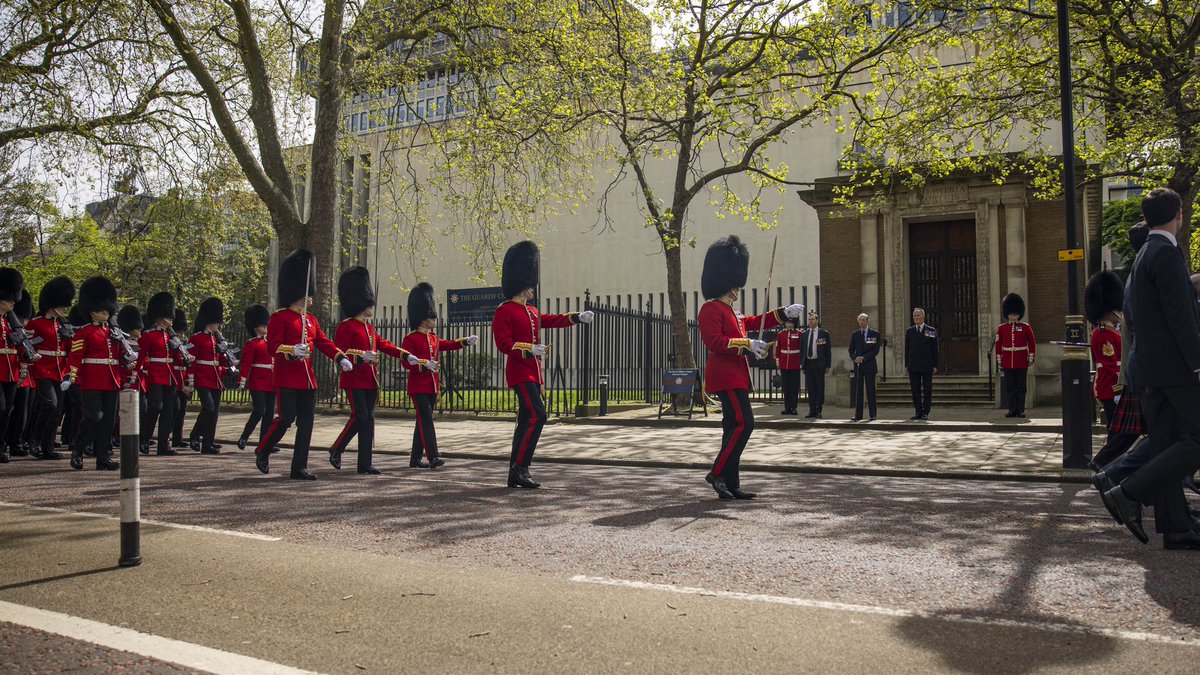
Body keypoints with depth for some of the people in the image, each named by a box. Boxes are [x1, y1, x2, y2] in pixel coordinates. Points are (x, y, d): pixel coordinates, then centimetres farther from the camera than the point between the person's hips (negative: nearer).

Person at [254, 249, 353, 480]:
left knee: (306, 423, 3)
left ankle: (299, 468, 8)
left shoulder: (311, 320, 17)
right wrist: (292, 350, -28)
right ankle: (262, 451, 19)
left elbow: (324, 342, 11)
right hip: (287, 377, -7)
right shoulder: (279, 318, -5)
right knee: (286, 418, -7)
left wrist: (341, 358, -4)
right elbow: (272, 347, -12)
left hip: (307, 379, 7)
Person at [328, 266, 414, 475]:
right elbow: (339, 352, -16)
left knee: (369, 419, 6)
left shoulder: (370, 328, 17)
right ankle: (336, 450, 9)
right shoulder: (347, 327, -9)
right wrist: (362, 357, -27)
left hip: (370, 381, 8)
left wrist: (405, 355, 10)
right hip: (354, 380, -8)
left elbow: (384, 345, 21)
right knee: (360, 416, -11)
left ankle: (365, 463, 9)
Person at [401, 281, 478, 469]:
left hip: (432, 387, 8)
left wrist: (467, 341, -1)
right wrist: (426, 364, -28)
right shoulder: (411, 339, -8)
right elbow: (407, 362, -15)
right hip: (418, 386, -8)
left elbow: (448, 345, 14)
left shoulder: (433, 339, 17)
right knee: (426, 419, -14)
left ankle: (416, 458, 16)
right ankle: (433, 457, -19)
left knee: (423, 421, 10)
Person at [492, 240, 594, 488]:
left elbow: (553, 320, 22)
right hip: (520, 373, -9)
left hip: (533, 373, 9)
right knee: (537, 416, -19)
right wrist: (530, 350, -25)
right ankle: (520, 468, -16)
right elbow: (502, 342, -16)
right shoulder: (504, 311, -7)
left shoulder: (532, 312, 20)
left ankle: (516, 475, 12)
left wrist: (578, 317, 8)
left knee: (526, 421, 8)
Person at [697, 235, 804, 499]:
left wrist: (785, 313, 22)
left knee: (734, 427, 8)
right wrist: (747, 344, -19)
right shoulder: (711, 309, -10)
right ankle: (717, 473, -10)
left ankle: (731, 484, 11)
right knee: (744, 423, -15)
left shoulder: (730, 311, 21)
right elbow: (714, 342, -21)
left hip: (735, 378, 11)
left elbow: (754, 322, 31)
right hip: (726, 377, -11)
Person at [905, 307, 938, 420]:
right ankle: (918, 411, 10)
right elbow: (906, 349, 10)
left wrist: (935, 365, -3)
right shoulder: (909, 331, 9)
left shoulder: (931, 331, 3)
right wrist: (906, 364, 4)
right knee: (915, 390, 4)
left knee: (927, 390, 0)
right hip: (913, 366, 2)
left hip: (927, 366, -2)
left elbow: (935, 349, 2)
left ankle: (925, 412, 6)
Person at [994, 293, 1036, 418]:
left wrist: (1031, 359, 2)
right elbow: (998, 345, 6)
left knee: (1021, 387, 2)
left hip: (1022, 363, -1)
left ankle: (1020, 410, 7)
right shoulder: (1001, 328, 4)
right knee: (1009, 387, 2)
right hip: (1007, 363, 1)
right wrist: (999, 361, 4)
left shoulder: (1026, 327, 3)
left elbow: (1032, 343, 6)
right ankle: (1012, 410, 7)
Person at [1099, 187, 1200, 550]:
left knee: (1165, 446, 8)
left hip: (1152, 369, 10)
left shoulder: (1143, 255, 17)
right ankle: (1130, 494, -11)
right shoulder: (1167, 252, -13)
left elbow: (1130, 312, 21)